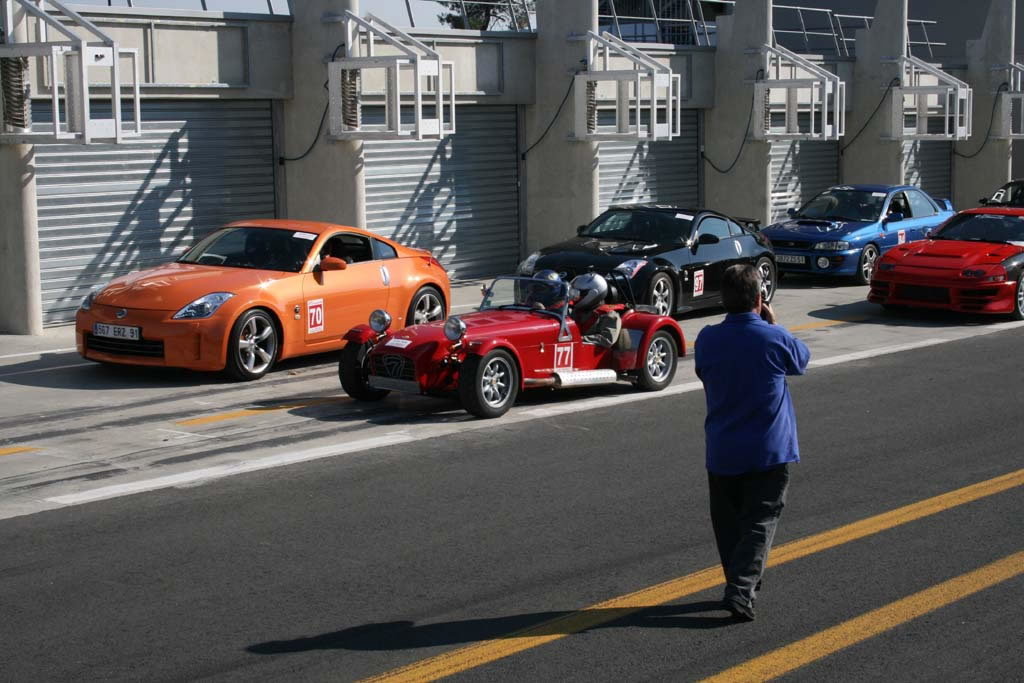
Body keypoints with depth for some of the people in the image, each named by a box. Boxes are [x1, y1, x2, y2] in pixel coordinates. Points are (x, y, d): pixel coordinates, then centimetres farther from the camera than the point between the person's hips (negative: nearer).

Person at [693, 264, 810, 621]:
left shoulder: (707, 339, -7)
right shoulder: (774, 338, -13)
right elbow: (801, 359, 8)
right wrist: (772, 324, 15)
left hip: (721, 452, 3)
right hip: (770, 450, -3)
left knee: (727, 522, 17)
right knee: (759, 522, 1)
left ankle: (739, 585, 24)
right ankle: (741, 589, -13)